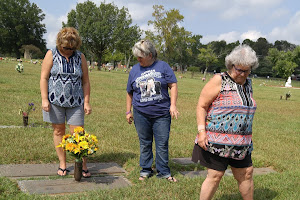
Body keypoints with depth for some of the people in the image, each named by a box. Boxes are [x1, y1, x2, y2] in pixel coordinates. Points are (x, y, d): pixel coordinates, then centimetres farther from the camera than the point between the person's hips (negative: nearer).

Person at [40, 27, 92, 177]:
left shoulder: (80, 57, 5)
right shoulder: (51, 55, 0)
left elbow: (85, 81, 7)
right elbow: (44, 78, -3)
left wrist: (86, 102, 2)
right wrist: (44, 99, -10)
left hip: (75, 102, 1)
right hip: (55, 101, 0)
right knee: (59, 131, 8)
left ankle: (83, 165, 6)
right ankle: (62, 164, 20)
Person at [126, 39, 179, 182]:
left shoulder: (162, 66, 1)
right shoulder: (134, 70, 8)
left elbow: (173, 85, 0)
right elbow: (130, 92, 16)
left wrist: (173, 105, -10)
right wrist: (128, 111, 15)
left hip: (162, 113, -2)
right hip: (141, 114, 2)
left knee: (162, 144, 3)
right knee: (144, 143, 10)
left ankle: (164, 172, 15)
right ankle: (146, 170, 24)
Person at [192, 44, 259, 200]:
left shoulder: (248, 84, 13)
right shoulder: (219, 81, -9)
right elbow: (201, 106, -10)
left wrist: (248, 138, 22)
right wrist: (201, 131, -20)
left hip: (241, 144, 7)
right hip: (217, 141, -6)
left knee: (246, 174, 13)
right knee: (215, 176, -2)